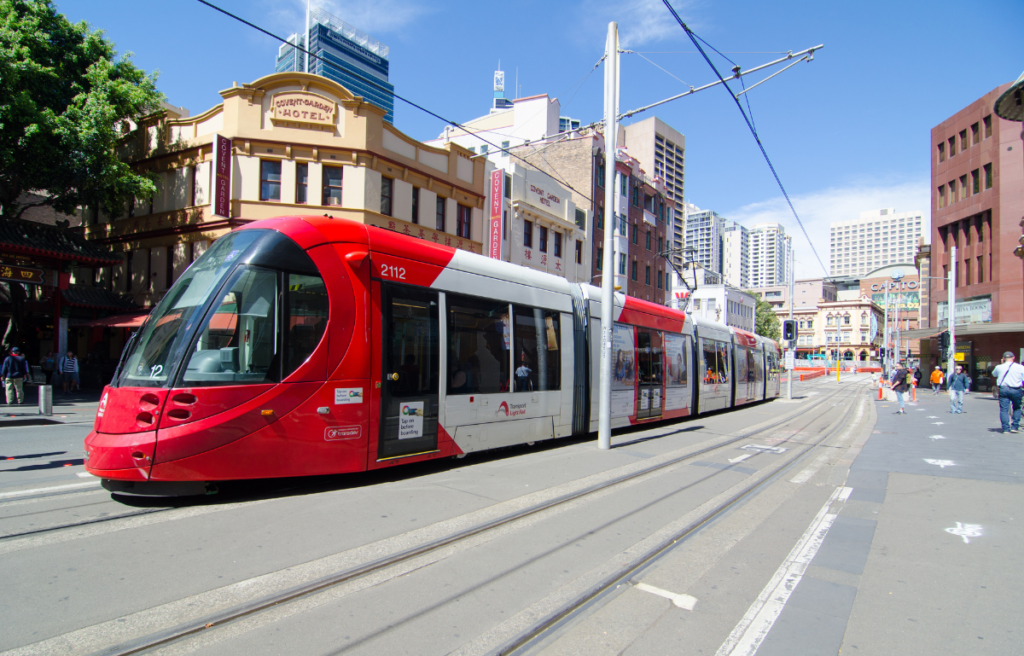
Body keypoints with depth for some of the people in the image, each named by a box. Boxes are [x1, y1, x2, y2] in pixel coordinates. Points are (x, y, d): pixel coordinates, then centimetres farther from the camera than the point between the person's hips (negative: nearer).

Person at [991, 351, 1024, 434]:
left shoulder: (999, 367, 2)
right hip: (1016, 390, 0)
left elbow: (993, 374, 23)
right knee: (1017, 408, 19)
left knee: (1004, 410, 2)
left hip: (1003, 389, 0)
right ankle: (1014, 426, 13)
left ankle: (1006, 428, -3)